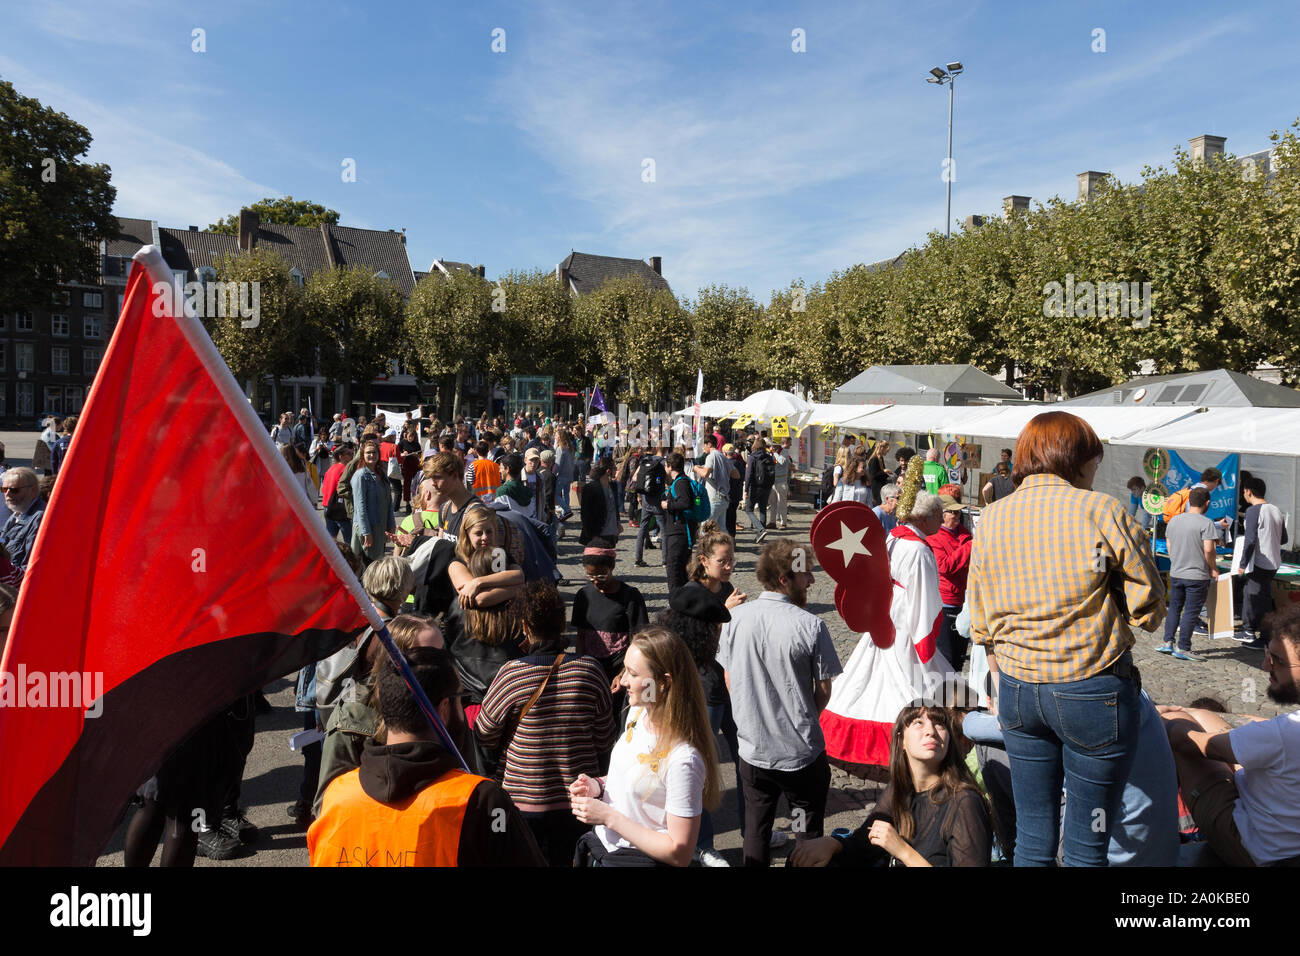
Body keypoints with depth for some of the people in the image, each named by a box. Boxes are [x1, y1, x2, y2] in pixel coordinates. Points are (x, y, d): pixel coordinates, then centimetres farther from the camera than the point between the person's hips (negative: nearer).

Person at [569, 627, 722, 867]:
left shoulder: (683, 759, -29)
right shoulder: (637, 714, -5)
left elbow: (679, 853, -24)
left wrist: (609, 817, -23)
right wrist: (598, 785, -7)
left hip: (639, 860, -7)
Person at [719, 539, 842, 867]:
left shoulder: (736, 616, -8)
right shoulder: (810, 625, -18)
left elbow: (729, 680, 2)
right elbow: (823, 692, -9)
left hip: (752, 750, 3)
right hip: (801, 753, -3)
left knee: (756, 828, 21)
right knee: (808, 829, 17)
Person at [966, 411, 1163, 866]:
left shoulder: (991, 519, 4)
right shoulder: (1101, 511, -10)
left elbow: (982, 624, 8)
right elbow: (1149, 607, -6)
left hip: (1016, 690, 4)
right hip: (1093, 692, -4)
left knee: (1032, 836, 15)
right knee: (1086, 845, 9)